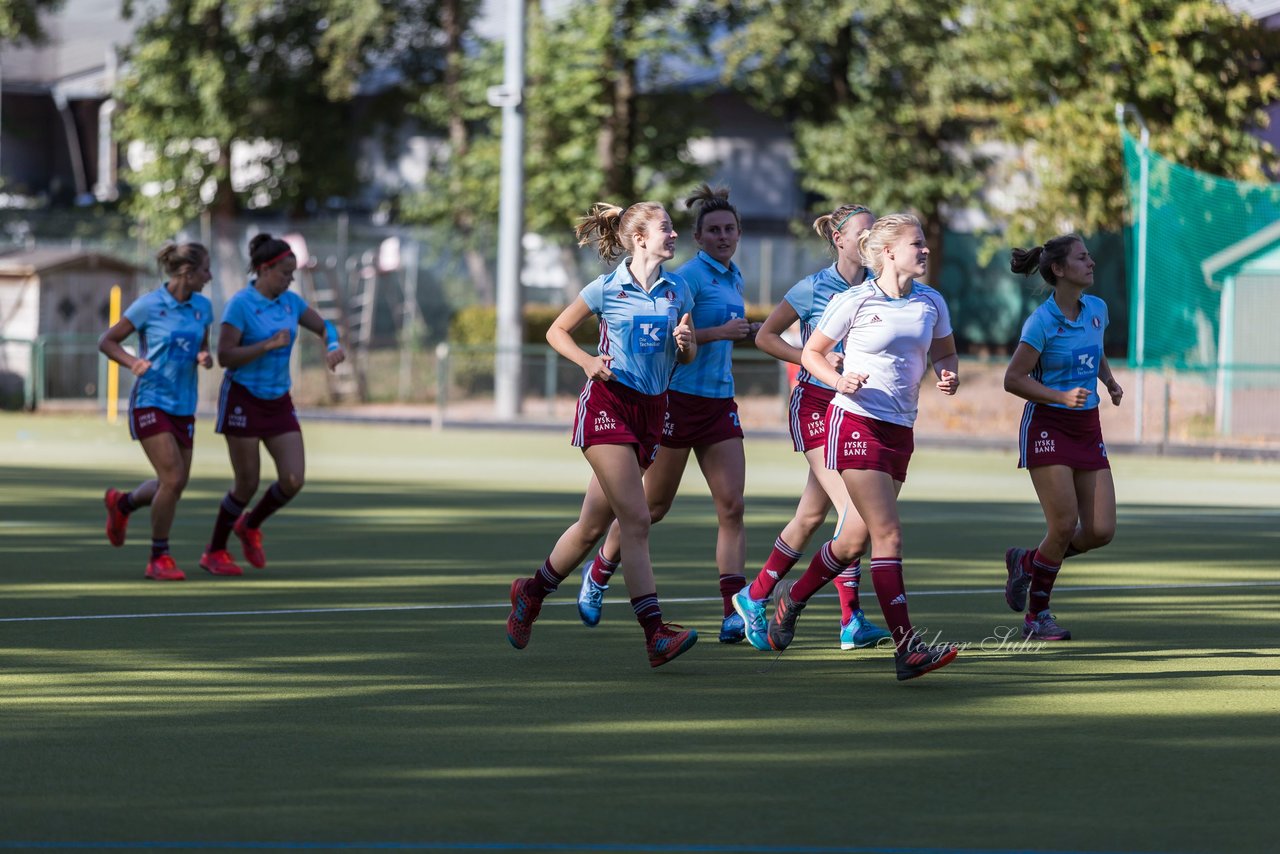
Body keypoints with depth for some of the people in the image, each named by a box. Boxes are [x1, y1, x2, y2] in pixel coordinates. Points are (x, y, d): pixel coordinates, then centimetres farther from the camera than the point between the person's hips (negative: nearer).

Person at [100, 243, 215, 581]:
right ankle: (159, 558, -1)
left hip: (184, 406, 6)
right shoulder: (149, 305, -9)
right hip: (151, 401, -6)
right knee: (173, 479, -16)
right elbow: (107, 341, -2)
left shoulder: (202, 306, 6)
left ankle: (121, 503, 39)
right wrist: (132, 361, -20)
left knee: (175, 484, 9)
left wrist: (205, 357, -4)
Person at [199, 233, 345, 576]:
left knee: (293, 479, -6)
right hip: (243, 400, -6)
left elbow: (324, 327, 15)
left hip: (279, 403, 6)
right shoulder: (240, 304, -15)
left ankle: (250, 526, 22)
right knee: (248, 484, -3)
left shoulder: (290, 301, 4)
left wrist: (333, 346, -8)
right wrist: (269, 345, -26)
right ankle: (214, 552, 18)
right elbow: (224, 356, -18)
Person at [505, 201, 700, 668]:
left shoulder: (678, 291, 8)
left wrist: (685, 343, -7)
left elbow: (689, 354, 17)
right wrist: (588, 361, -11)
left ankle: (532, 591, 34)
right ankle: (654, 634, -21)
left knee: (594, 523, 11)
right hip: (607, 403, -6)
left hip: (651, 408, 6)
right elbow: (557, 331, 7)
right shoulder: (607, 288, -5)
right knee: (636, 519, -16)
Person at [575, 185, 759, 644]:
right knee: (653, 506, 6)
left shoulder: (733, 278, 13)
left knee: (732, 507, -8)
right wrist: (720, 332, -24)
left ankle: (734, 611, -13)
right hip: (678, 399, -6)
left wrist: (748, 330, 13)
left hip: (720, 406, 6)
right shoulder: (690, 276, -12)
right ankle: (598, 575, 30)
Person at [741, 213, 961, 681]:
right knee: (888, 532, -14)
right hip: (856, 423, -6)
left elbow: (943, 352, 22)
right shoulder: (854, 302, -7)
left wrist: (948, 374, -1)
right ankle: (906, 647, -17)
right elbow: (811, 352, 3)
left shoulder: (931, 303, 7)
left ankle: (792, 598, 37)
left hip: (900, 429, 6)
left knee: (857, 538, 12)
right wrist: (838, 379, -16)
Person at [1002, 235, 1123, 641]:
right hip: (1048, 428, -6)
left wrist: (1110, 382, 5)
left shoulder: (1096, 309, 5)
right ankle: (1037, 615, 8)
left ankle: (1026, 562, 22)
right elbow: (1013, 379, -12)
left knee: (1101, 531, -3)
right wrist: (1062, 397, -23)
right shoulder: (1042, 322, -15)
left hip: (1087, 429, 6)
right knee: (1065, 524, -11)